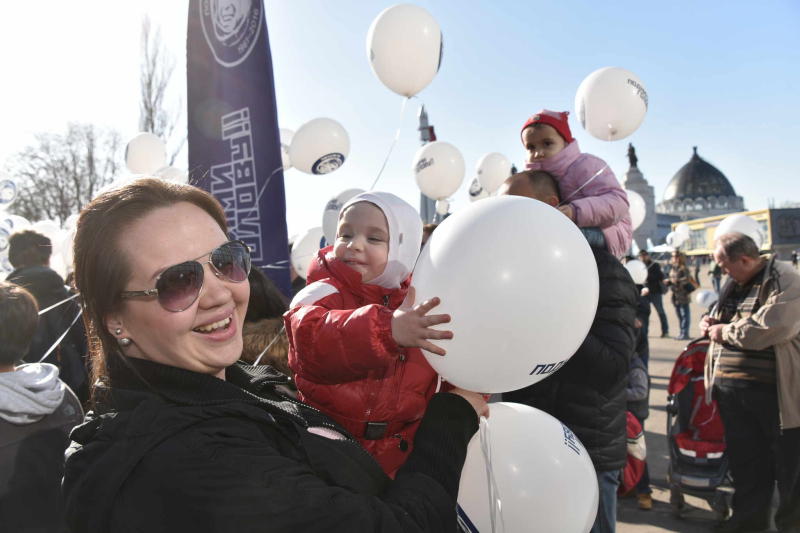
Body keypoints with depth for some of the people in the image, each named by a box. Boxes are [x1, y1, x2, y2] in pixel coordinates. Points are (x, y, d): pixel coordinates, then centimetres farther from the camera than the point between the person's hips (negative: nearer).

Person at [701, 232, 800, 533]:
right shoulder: (735, 284, 13)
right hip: (731, 390, 8)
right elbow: (724, 322, 28)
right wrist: (711, 323, 4)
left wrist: (725, 331, -13)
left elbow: (769, 328, -27)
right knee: (745, 460, 17)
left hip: (774, 392, -7)